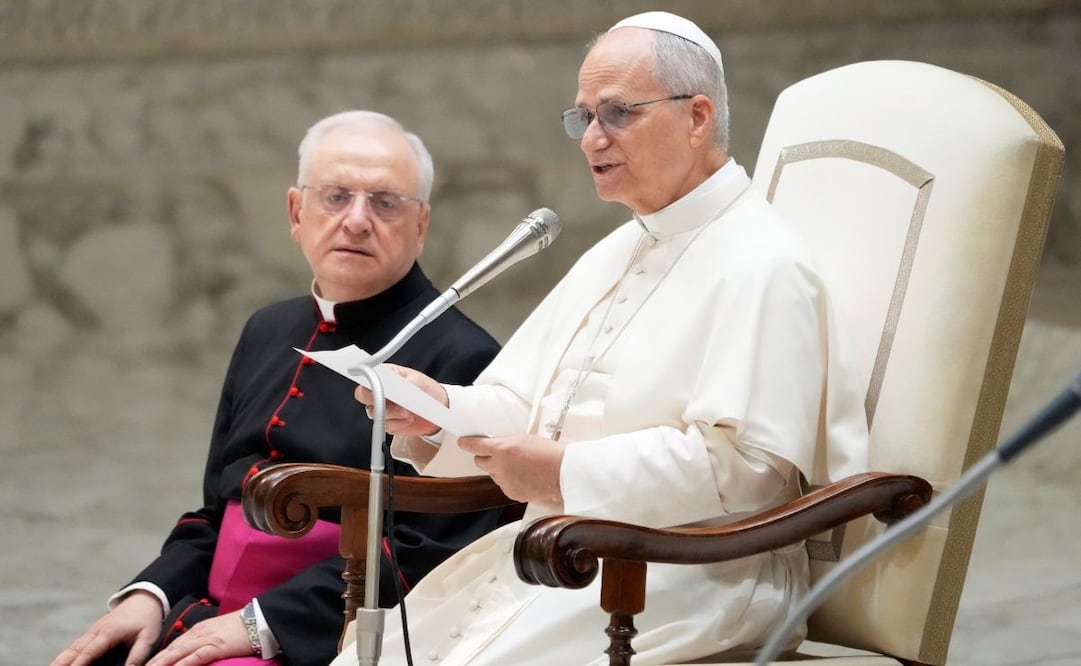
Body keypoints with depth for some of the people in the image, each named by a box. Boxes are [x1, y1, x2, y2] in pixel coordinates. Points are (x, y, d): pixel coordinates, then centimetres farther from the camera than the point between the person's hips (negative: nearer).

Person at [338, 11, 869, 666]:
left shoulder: (760, 266, -10)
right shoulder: (614, 255, 21)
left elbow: (746, 463, -20)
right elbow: (523, 409, 19)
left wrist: (569, 473, -17)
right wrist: (441, 410, -3)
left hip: (693, 575, -8)